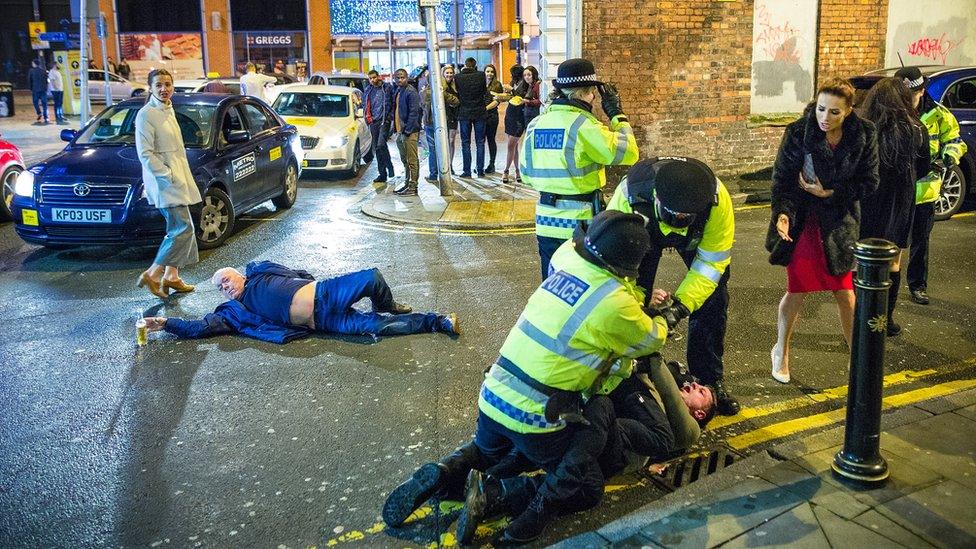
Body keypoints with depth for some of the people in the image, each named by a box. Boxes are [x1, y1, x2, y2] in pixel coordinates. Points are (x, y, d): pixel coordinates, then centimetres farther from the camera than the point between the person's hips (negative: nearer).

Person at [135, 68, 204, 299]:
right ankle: (152, 274, -7)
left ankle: (171, 276, 21)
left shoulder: (168, 110, 14)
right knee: (183, 229, -13)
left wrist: (180, 175, 17)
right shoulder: (146, 115, -14)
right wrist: (169, 176, -20)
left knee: (178, 228, 12)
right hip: (164, 182, -9)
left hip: (177, 177, 9)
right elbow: (146, 154, -18)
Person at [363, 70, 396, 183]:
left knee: (381, 144, -21)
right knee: (376, 148, 5)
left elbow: (394, 103, -1)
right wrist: (368, 119, 13)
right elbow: (366, 106, 24)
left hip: (384, 120, -6)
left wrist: (390, 116, -9)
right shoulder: (368, 90, 15)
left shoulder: (387, 87, 0)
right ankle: (382, 174, 11)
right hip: (373, 122, 6)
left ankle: (389, 165, 1)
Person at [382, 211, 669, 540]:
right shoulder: (616, 303, -15)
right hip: (537, 417, -6)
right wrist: (661, 322, 27)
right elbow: (651, 340, 5)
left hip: (493, 398, 7)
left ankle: (445, 473, 4)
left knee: (486, 451, 35)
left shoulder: (565, 259, 2)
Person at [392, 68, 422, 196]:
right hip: (400, 132, 10)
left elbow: (414, 112, -17)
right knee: (405, 160, 16)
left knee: (412, 160, -5)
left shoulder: (411, 92, -12)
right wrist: (396, 128, 15)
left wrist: (407, 130, -20)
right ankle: (407, 184, 24)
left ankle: (413, 187, -3)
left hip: (409, 132, -10)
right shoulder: (398, 91, 16)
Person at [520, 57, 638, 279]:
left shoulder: (536, 124, 5)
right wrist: (617, 115, 0)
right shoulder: (583, 124, -14)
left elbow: (526, 174, 12)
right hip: (579, 224, -6)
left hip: (545, 222, 6)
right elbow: (628, 153, -11)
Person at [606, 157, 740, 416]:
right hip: (644, 229, 0)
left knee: (712, 299, -6)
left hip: (699, 236, 1)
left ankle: (710, 379, 11)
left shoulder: (717, 199, -40)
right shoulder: (628, 195, -44)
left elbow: (711, 262, -30)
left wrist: (682, 303, -40)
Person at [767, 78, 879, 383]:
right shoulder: (797, 133, -16)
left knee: (845, 293, 8)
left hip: (840, 221, 2)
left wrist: (830, 192, -15)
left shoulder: (864, 135, -10)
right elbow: (782, 178, -15)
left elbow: (869, 183, -4)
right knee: (797, 291, 5)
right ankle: (781, 352, 27)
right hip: (803, 220, -2)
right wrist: (782, 213, -31)